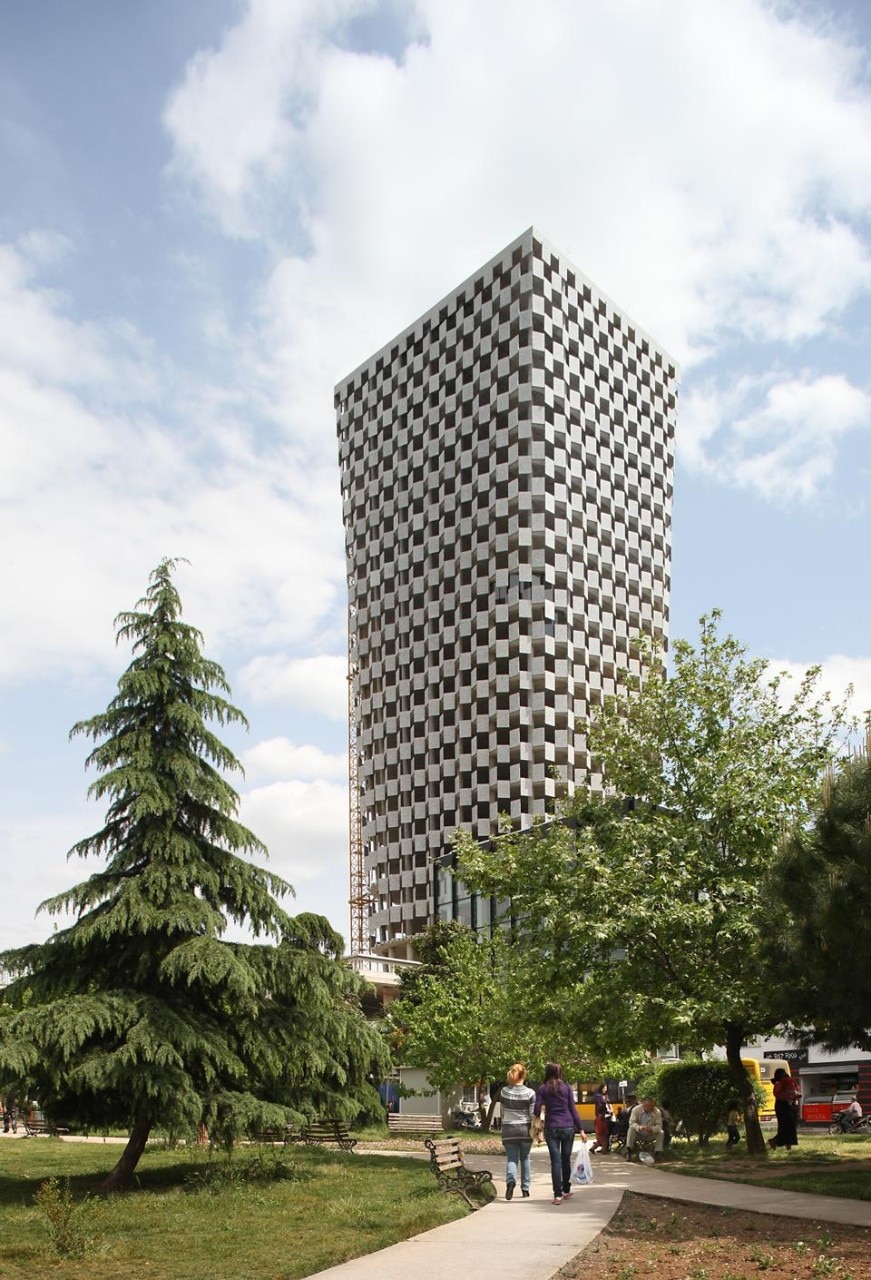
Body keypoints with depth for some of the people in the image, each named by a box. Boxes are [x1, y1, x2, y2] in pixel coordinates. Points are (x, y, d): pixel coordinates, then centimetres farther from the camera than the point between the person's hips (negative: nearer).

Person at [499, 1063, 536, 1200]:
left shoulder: (504, 1091, -3)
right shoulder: (530, 1093, -9)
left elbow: (503, 1112, 9)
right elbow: (533, 1114, -9)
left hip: (509, 1129, 0)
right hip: (525, 1129, 0)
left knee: (511, 1158, 2)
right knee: (525, 1158, 17)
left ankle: (511, 1180, -24)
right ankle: (525, 1188, 22)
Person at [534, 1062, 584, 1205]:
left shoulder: (543, 1089, 0)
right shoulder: (566, 1088, 2)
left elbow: (537, 1110, -4)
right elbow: (573, 1110, 1)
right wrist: (580, 1129, 5)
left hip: (551, 1128, -1)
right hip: (568, 1127, 1)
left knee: (555, 1161, 1)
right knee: (566, 1159, 15)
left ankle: (558, 1195, -3)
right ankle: (566, 1190, 26)